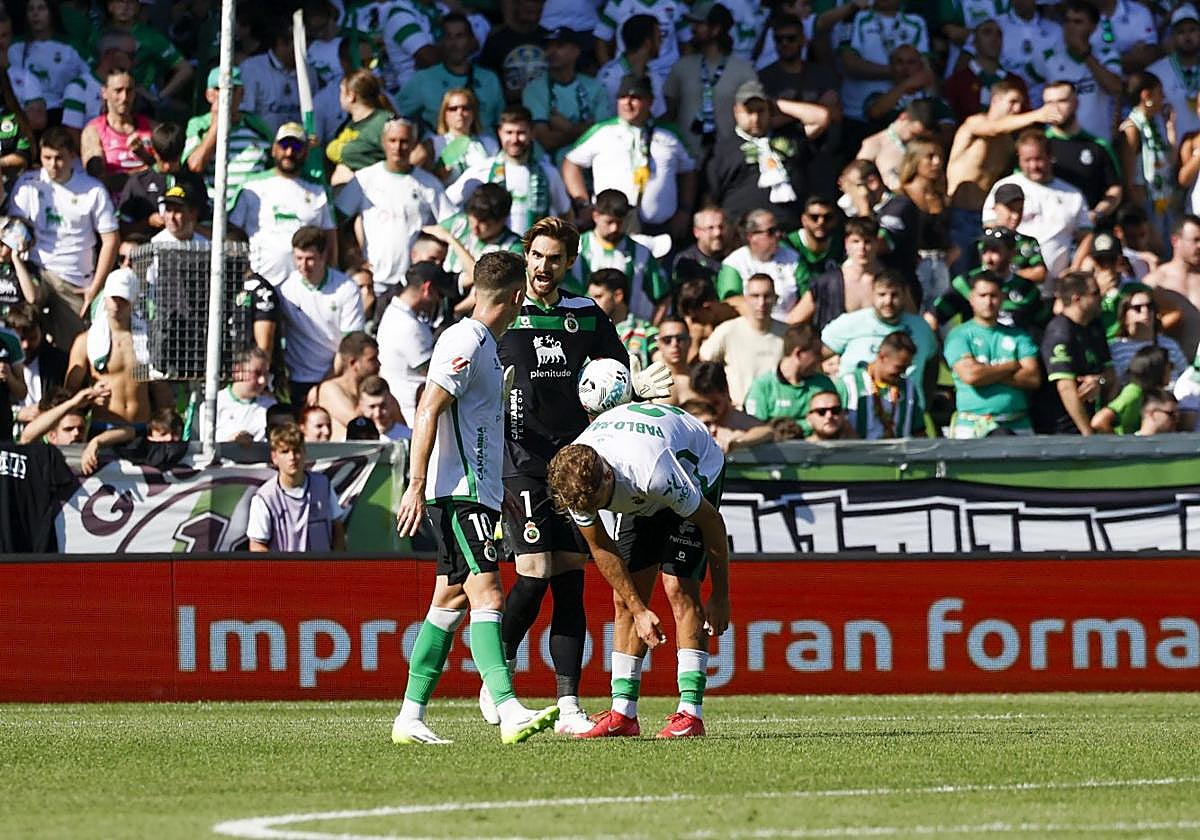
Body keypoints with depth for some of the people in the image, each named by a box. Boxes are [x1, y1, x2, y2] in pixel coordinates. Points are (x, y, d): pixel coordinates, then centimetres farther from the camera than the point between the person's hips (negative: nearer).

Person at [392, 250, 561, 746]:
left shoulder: (483, 345, 19)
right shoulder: (465, 342, -12)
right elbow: (427, 413, -18)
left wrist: (502, 495, 33)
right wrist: (417, 487, -23)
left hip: (475, 494, 10)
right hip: (458, 495, -10)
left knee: (452, 602, 11)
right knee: (488, 597, -18)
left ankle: (410, 718, 13)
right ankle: (510, 713, -28)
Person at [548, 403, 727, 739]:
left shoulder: (653, 471, -43)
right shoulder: (575, 483, -27)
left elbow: (712, 522, -27)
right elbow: (601, 548, -9)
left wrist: (720, 597, -17)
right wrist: (639, 610, -12)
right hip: (644, 499, 6)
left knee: (679, 587, -19)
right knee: (625, 599, -4)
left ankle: (691, 713, -20)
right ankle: (623, 713, 0)